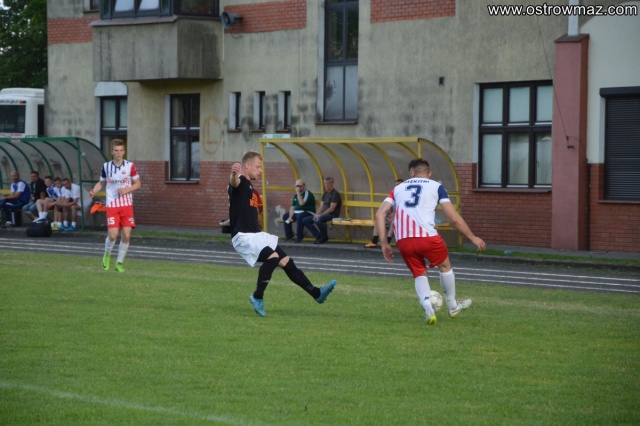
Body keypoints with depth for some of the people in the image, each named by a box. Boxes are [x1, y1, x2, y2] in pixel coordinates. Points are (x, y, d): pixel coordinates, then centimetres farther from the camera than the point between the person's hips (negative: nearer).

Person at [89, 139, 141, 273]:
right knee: (113, 234, -11)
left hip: (127, 206, 0)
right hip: (112, 206, 0)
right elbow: (101, 183, 13)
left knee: (126, 235, -5)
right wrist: (94, 191, -7)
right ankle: (107, 255, 19)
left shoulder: (130, 166, -3)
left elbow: (138, 184, 5)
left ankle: (120, 262, 12)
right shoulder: (106, 166, 1)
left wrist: (126, 190, -12)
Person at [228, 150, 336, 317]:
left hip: (257, 235, 10)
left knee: (286, 261, 10)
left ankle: (316, 293, 18)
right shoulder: (240, 182, -12)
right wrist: (234, 173, -62)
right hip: (243, 236, -10)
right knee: (272, 257, -29)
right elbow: (233, 182, -39)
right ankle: (257, 297, -13)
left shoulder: (249, 186, 17)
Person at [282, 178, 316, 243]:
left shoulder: (308, 193, -12)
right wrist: (290, 217, -5)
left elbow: (302, 203, -27)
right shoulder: (296, 195, 12)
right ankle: (289, 235, 5)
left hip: (308, 213, -8)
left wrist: (298, 193, -22)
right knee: (285, 216, -4)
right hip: (297, 213, 8)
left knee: (300, 216, -37)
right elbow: (292, 207, 9)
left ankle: (299, 236, -26)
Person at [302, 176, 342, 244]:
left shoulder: (335, 194, -10)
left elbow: (332, 209, -17)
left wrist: (320, 215, -20)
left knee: (318, 220, -38)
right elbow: (321, 206, 14)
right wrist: (316, 214, -6)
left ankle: (324, 237, -15)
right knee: (305, 220, -2)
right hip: (323, 214, 9)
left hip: (332, 215, -9)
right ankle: (319, 236, -1)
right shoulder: (325, 194, 16)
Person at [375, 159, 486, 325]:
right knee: (445, 266, 25)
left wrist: (384, 243, 12)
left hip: (403, 241, 2)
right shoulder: (436, 187, 13)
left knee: (419, 274, 21)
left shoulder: (398, 188, 21)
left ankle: (428, 310, 0)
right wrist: (473, 238, 16)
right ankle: (453, 306, 37)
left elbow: (379, 214, 9)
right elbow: (454, 218, 6)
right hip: (427, 237, -2)